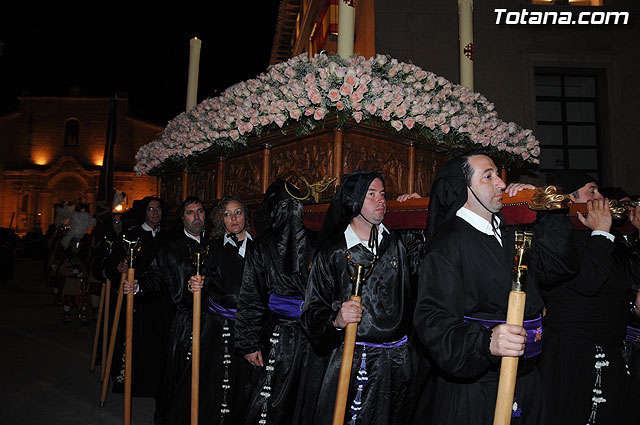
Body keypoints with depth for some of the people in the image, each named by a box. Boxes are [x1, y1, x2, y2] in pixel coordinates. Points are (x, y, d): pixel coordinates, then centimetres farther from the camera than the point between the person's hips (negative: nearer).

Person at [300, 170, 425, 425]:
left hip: (399, 363, 3)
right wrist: (335, 321, -23)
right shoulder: (332, 254, -3)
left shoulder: (401, 243, 6)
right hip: (351, 363, -3)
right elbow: (312, 312, -3)